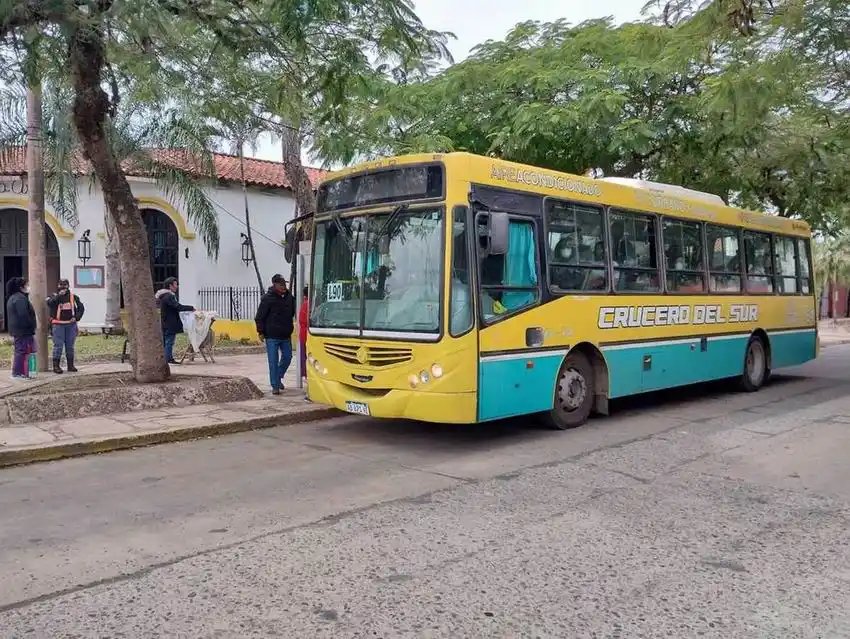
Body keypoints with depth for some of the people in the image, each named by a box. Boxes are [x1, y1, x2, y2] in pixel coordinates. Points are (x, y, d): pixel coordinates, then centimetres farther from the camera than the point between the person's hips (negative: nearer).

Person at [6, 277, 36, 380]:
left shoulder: (13, 298, 18)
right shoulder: (20, 298, -17)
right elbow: (23, 315, -24)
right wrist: (31, 326, -15)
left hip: (17, 329, 11)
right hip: (23, 329, -11)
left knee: (19, 350, 15)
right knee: (22, 350, -7)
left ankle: (17, 372, 20)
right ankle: (18, 373, -6)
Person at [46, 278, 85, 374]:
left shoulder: (73, 297, 9)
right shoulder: (54, 297, 2)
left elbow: (81, 308, 12)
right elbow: (49, 303, -20)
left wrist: (76, 317, -1)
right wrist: (59, 295, -21)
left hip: (71, 324, 3)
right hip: (58, 325, -3)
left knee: (70, 346, 9)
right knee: (58, 345, -5)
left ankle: (70, 365, 17)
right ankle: (56, 365, 2)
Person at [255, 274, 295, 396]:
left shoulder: (289, 297, 5)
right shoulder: (267, 298, -9)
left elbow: (293, 313, 20)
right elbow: (260, 317, -7)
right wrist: (261, 332, -10)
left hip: (286, 335, 5)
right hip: (272, 336, -5)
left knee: (287, 357, 10)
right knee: (273, 361, 0)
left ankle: (278, 377, 33)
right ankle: (275, 386, 7)